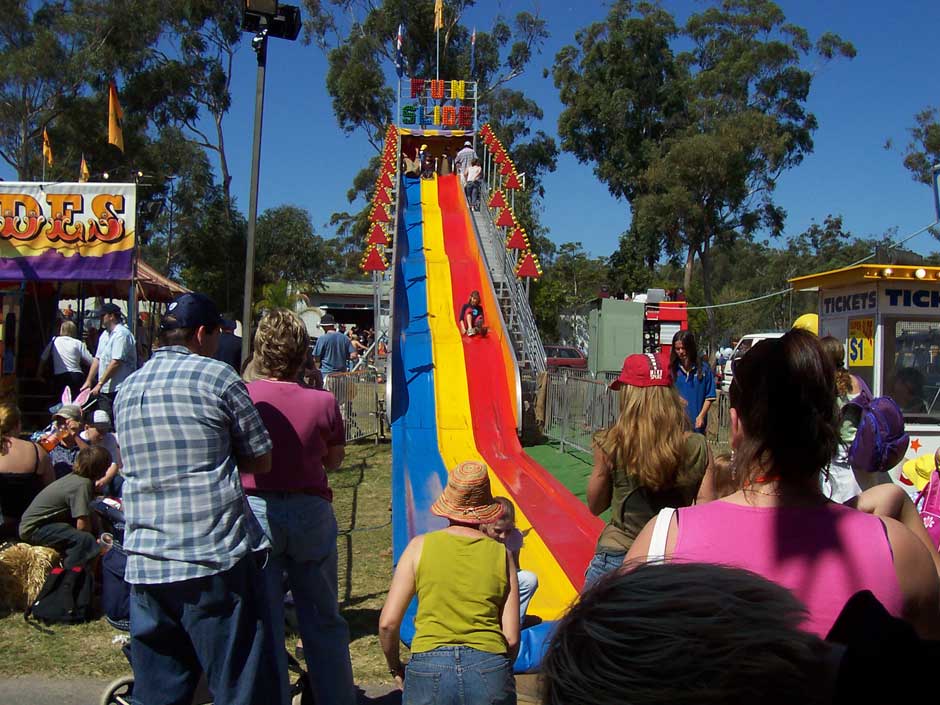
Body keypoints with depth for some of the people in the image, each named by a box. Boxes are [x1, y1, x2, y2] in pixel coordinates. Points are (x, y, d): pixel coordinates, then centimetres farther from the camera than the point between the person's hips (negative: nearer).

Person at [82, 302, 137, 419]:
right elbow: (97, 359, 19)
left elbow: (116, 362, -19)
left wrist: (100, 384, -17)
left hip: (117, 390, -9)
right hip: (104, 390, 9)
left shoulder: (121, 334, -12)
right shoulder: (104, 335, 18)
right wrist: (88, 381, 12)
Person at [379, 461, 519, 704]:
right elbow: (512, 638, 5)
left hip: (428, 668, -1)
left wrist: (395, 668, 19)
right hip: (489, 668, 1)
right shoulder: (502, 554, 6)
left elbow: (387, 623, 2)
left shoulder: (420, 546, 4)